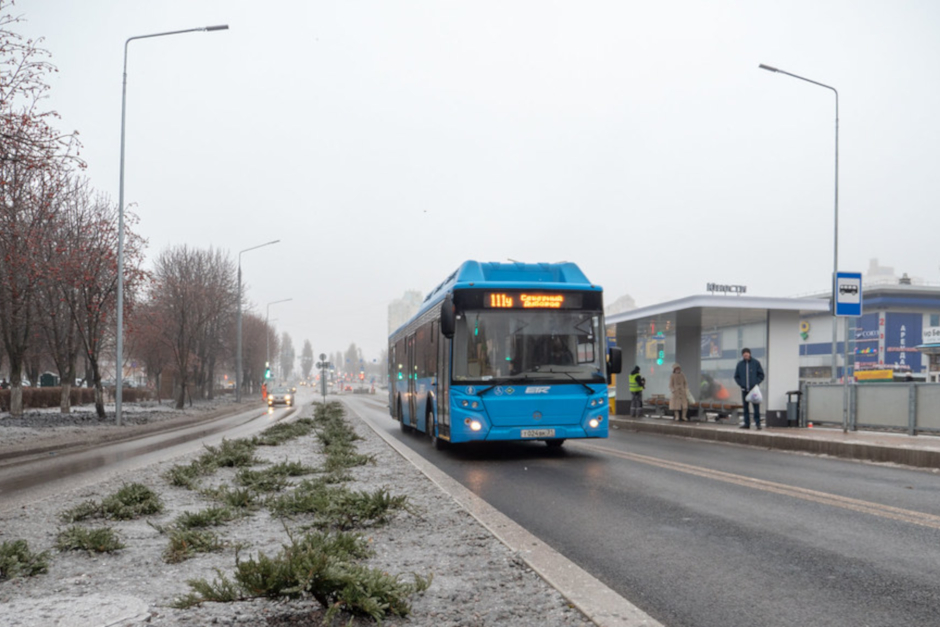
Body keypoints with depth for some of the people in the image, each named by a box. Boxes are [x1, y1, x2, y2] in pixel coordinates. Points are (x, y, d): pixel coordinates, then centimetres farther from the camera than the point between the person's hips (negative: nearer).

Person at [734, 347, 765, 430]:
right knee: (745, 407, 6)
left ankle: (758, 423, -3)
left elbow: (761, 375, 5)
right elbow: (736, 376, 14)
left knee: (756, 406, -7)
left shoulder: (756, 363, 2)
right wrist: (741, 384, 0)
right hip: (744, 389, 3)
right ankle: (747, 423, 11)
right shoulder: (740, 364, 8)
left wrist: (756, 383, -7)